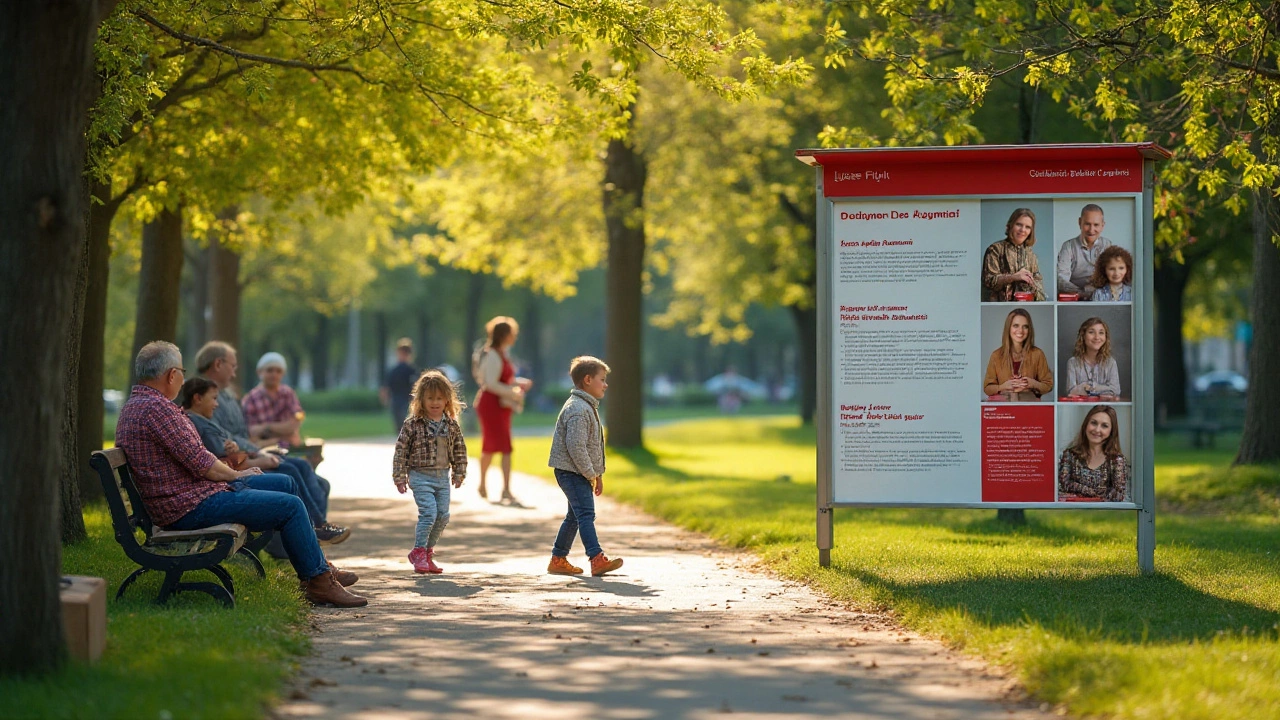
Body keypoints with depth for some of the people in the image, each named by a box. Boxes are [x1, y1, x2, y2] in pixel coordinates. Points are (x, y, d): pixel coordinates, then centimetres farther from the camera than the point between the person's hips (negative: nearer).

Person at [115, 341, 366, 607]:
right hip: (193, 506, -11)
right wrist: (235, 474, -4)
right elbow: (200, 463, -21)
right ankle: (319, 582, -2)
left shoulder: (134, 406, 15)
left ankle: (317, 565, 22)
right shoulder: (156, 408, -20)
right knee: (290, 505, -11)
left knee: (284, 483, 18)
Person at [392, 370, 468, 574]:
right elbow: (401, 451, -6)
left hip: (442, 477, 5)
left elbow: (460, 450, 15)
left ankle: (427, 552, 22)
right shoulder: (412, 424, -8)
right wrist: (400, 477, -8)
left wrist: (459, 473, 13)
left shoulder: (452, 425, 4)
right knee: (428, 512, -16)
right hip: (421, 476, -5)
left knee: (443, 515, 6)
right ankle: (419, 552, -2)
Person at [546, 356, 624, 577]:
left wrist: (598, 475, 18)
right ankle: (597, 560, -25)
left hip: (580, 473, 11)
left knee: (575, 516, 15)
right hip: (571, 471, -11)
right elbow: (575, 447, -24)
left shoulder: (588, 407, 17)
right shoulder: (577, 409, -18)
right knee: (586, 513, -17)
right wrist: (590, 474, -17)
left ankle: (558, 559, 23)